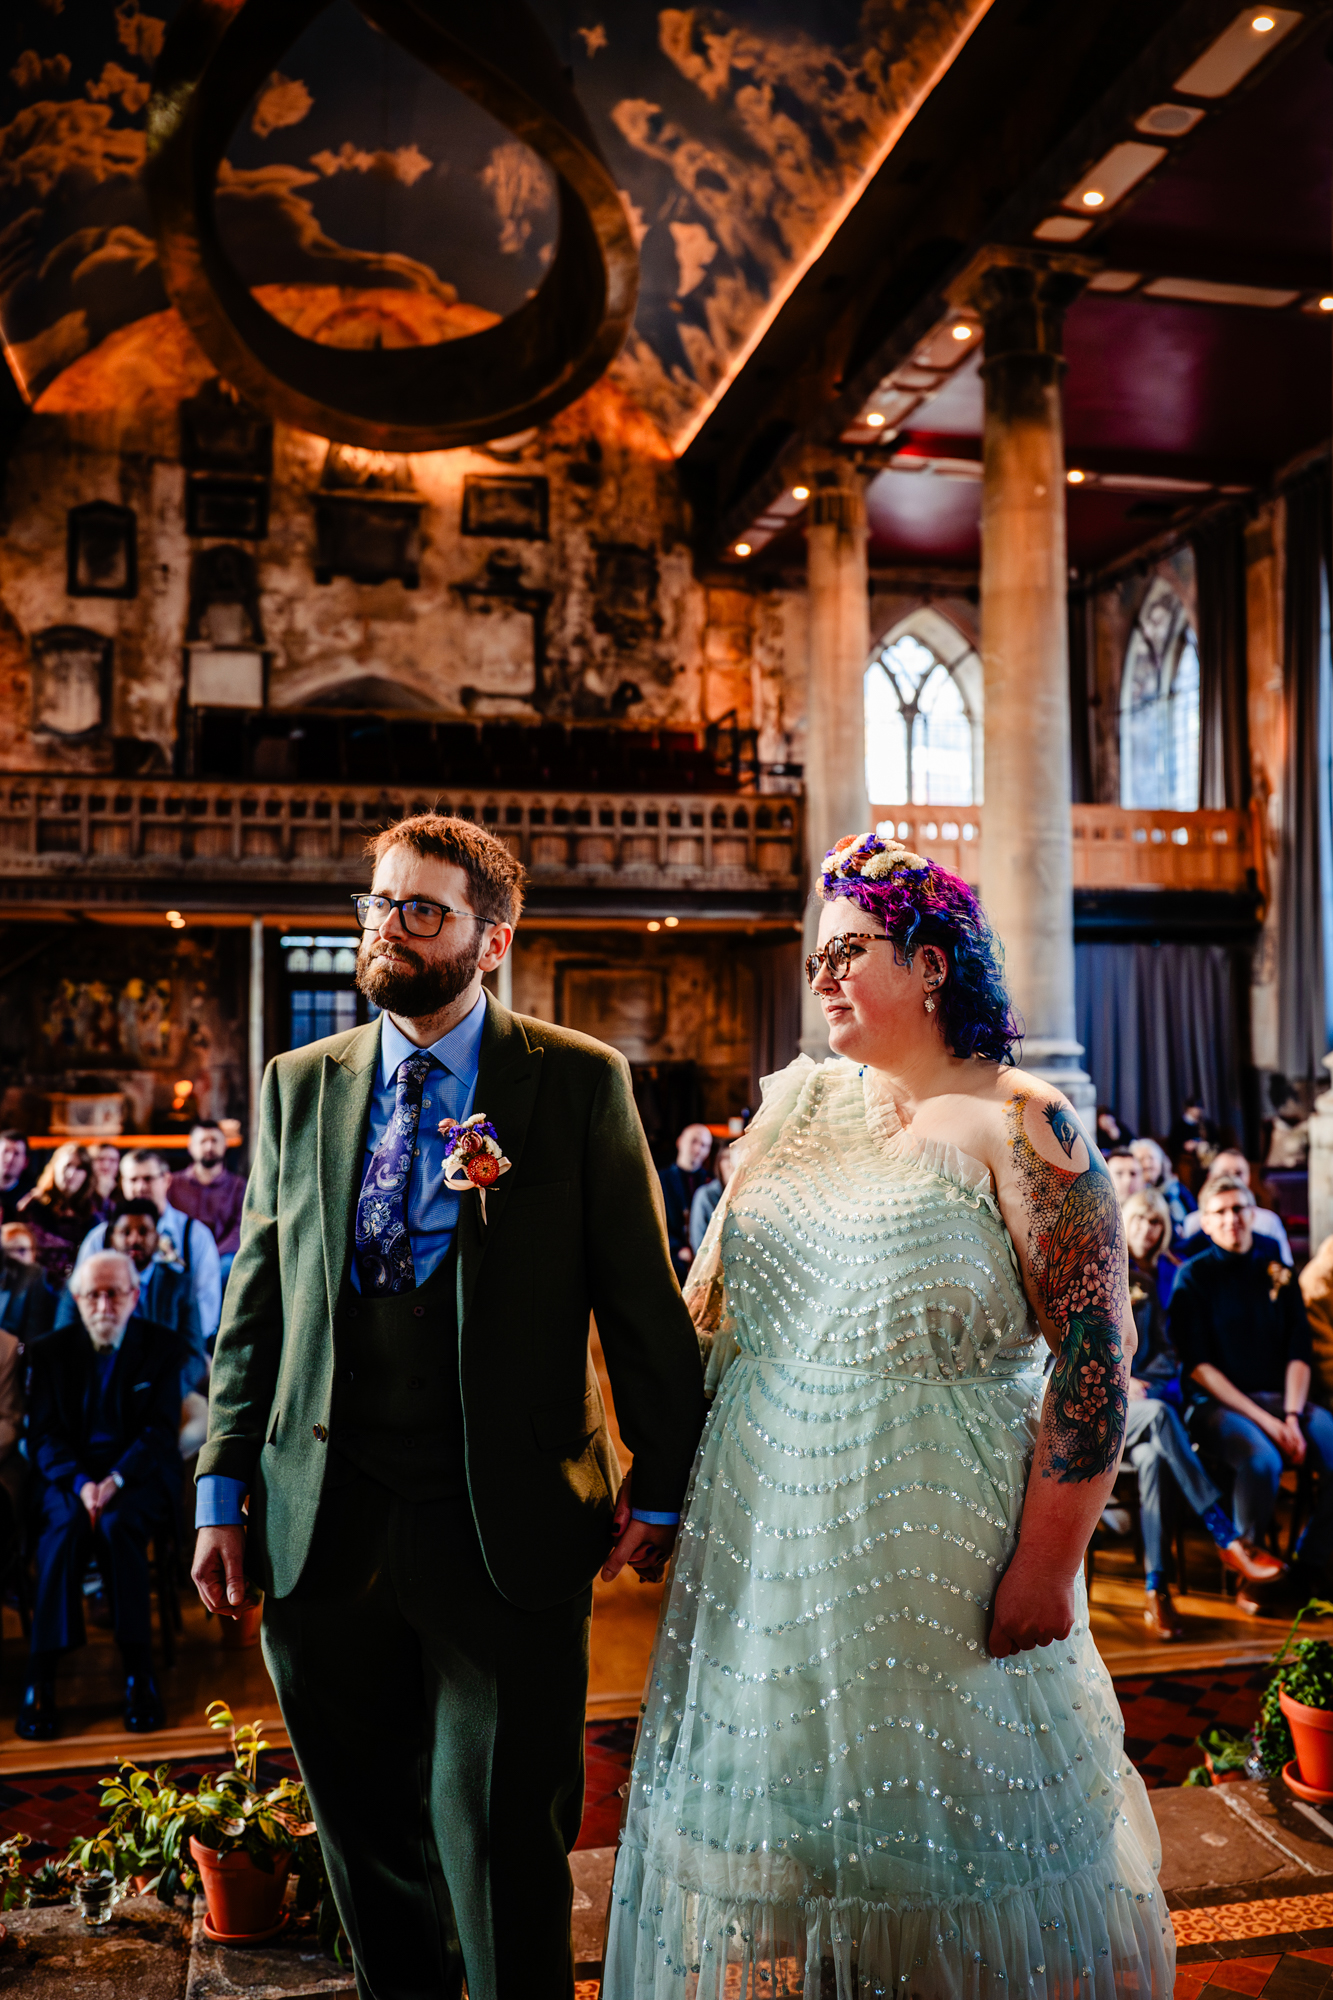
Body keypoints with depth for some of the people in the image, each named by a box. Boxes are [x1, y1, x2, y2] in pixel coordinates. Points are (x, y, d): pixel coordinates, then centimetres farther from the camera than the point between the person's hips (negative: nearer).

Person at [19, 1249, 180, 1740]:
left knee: (117, 1524, -33)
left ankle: (139, 1671, -27)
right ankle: (40, 1678, -30)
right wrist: (81, 1483, -18)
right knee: (66, 1524, -32)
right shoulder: (51, 1350, 7)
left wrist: (116, 1479, -20)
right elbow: (43, 1434, 1)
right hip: (69, 1473, 1)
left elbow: (161, 1430, -3)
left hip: (138, 1473, -1)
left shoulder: (161, 1345, 3)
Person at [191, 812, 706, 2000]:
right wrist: (224, 1488, 7)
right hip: (322, 1529, 4)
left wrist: (662, 1487, -4)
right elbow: (256, 1299, 10)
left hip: (503, 1529, -4)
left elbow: (644, 1299, -3)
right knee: (368, 1838, 20)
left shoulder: (580, 1081, -3)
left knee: (500, 1840, 7)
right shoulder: (299, 1085, 8)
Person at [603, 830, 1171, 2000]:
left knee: (942, 1809, 12)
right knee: (777, 1806, 17)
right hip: (766, 1537, 5)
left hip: (937, 1550, -5)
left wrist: (1046, 1573, -16)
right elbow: (707, 1301, 10)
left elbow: (1094, 1354, -15)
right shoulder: (798, 1103, 6)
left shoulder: (1018, 1125, -11)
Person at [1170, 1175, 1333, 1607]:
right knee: (1261, 1460, -34)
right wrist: (1264, 1420, -15)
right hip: (1216, 1403, -4)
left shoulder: (1278, 1273, 13)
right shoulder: (1193, 1277, -1)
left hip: (1278, 1397, 5)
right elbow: (1198, 1365, -7)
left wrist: (1291, 1417, -10)